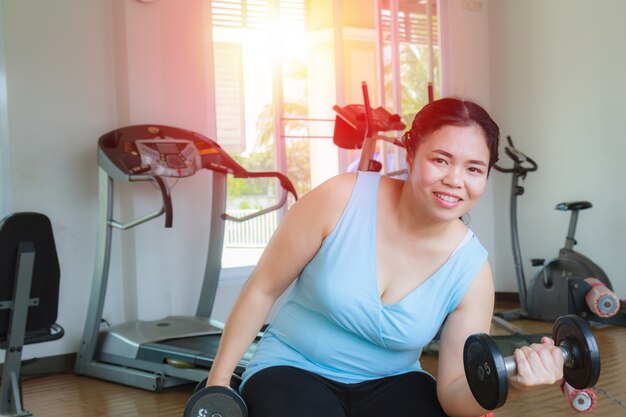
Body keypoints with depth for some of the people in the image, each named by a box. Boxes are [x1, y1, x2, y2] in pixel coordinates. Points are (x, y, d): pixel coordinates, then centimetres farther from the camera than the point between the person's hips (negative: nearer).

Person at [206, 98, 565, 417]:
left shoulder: (472, 270, -13)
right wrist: (219, 379, -5)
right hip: (293, 370, -2)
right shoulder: (342, 200, -19)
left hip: (391, 383, 2)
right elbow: (263, 289, -9)